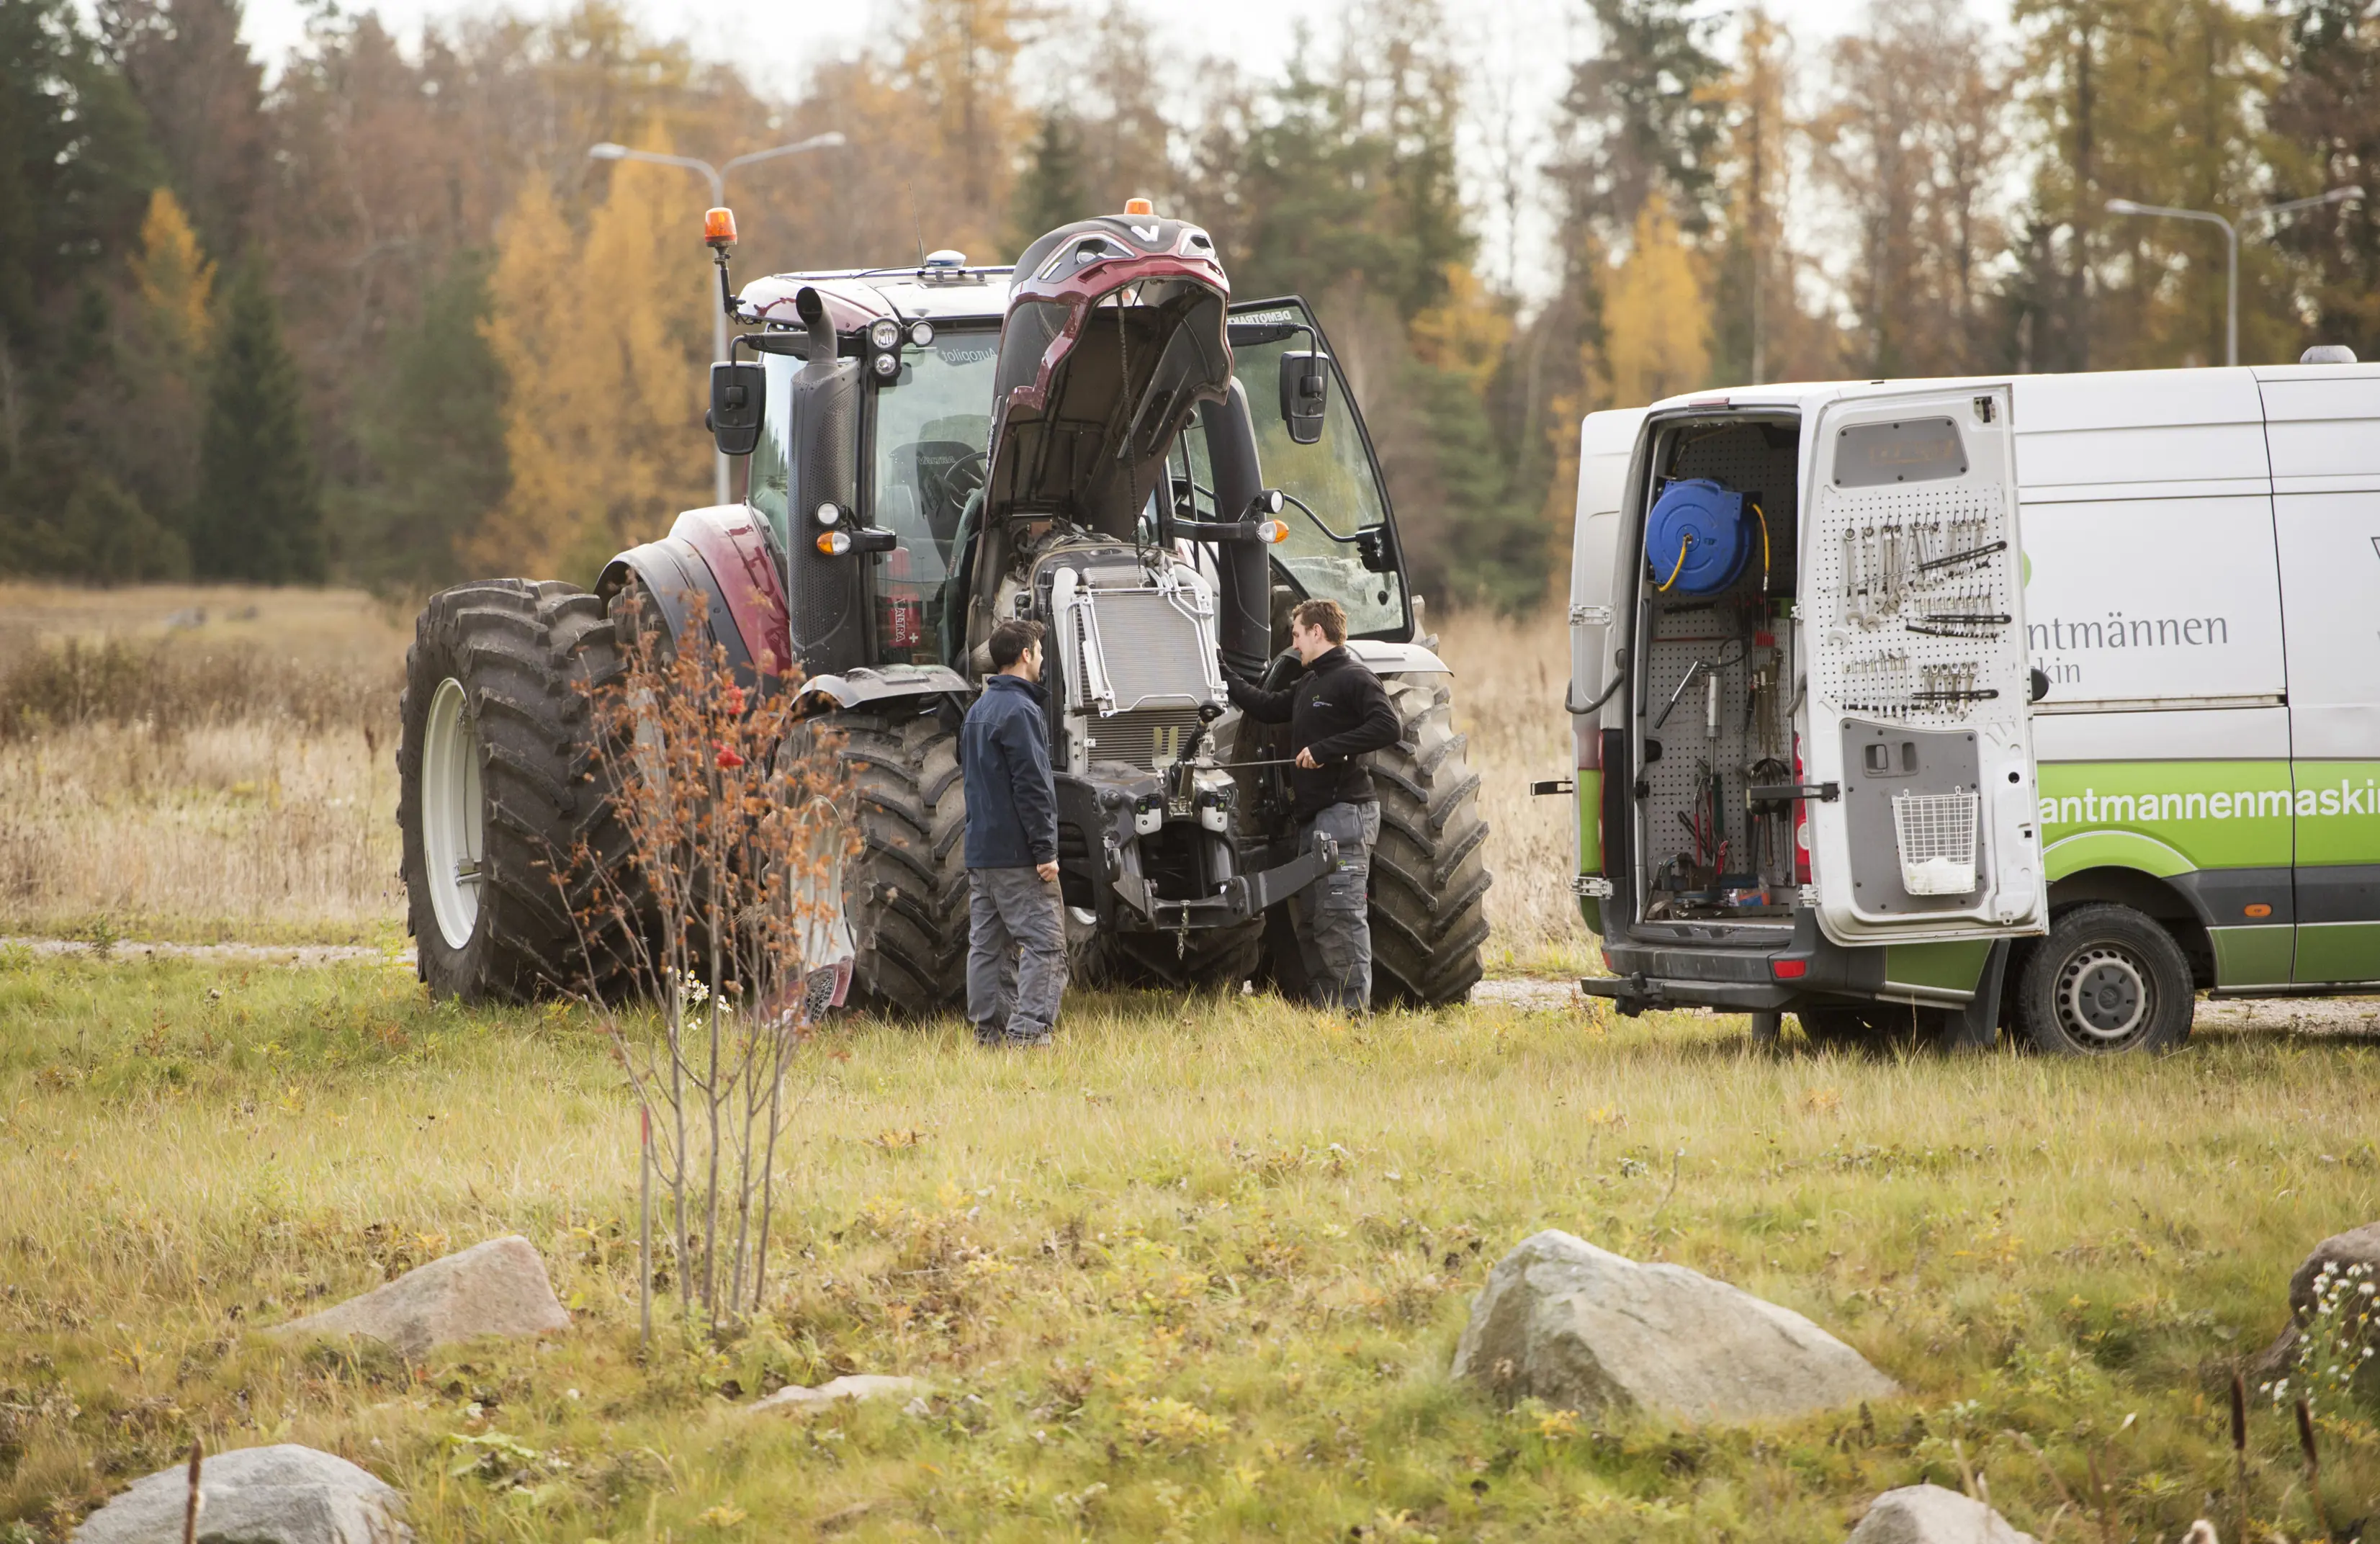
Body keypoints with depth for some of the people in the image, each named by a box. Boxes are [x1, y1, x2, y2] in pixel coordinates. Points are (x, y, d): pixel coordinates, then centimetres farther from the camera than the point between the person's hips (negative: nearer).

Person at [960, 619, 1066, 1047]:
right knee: (1044, 945, -9)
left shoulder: (977, 711, 16)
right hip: (1017, 856, -9)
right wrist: (1045, 851, -17)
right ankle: (1029, 1032, -17)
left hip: (979, 850, 9)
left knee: (988, 945, 8)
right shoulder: (1019, 711, -13)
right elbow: (1032, 787, -18)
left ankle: (989, 1033, 8)